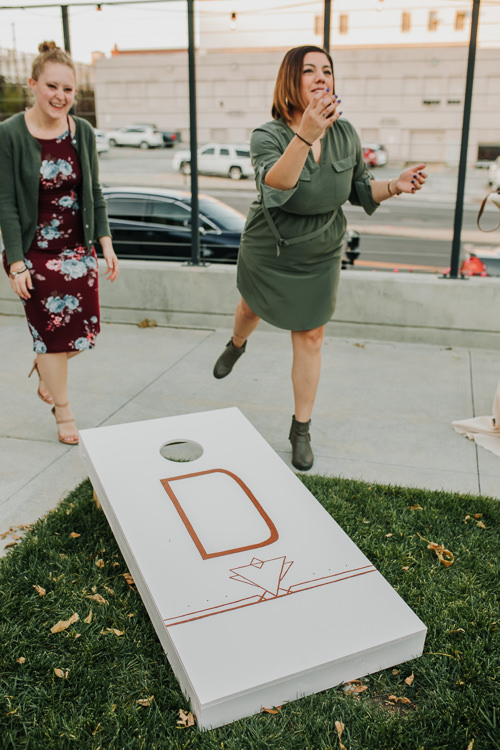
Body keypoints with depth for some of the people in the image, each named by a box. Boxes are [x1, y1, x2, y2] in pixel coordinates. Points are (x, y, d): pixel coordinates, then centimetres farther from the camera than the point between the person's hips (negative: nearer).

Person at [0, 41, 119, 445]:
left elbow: (95, 193, 9)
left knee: (85, 328, 7)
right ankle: (63, 411, 22)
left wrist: (105, 242, 2)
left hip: (78, 248, 5)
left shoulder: (83, 132, 3)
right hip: (35, 253, -4)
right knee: (52, 331, 1)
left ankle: (45, 369, 40)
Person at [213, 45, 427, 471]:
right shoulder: (267, 136, -23)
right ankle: (236, 345, 65)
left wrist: (395, 186, -16)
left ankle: (301, 431, 19)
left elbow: (359, 189, 4)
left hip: (319, 257, 2)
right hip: (267, 254, -1)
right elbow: (275, 184, -45)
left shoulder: (345, 133, -10)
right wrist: (306, 134, -60)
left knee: (311, 339, 4)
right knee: (252, 310, 25)